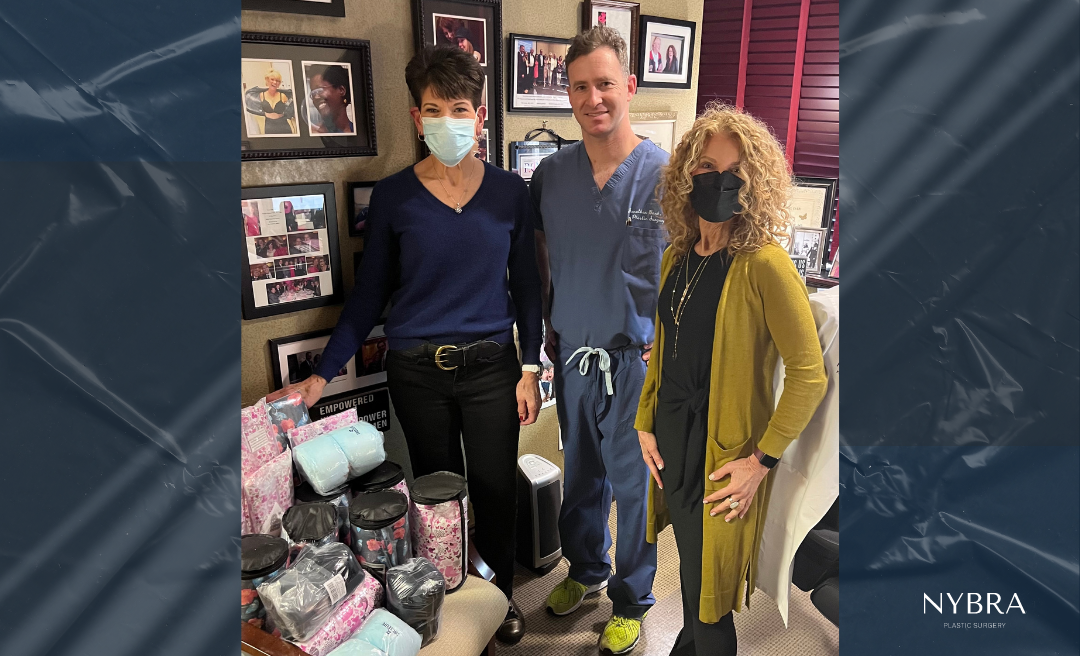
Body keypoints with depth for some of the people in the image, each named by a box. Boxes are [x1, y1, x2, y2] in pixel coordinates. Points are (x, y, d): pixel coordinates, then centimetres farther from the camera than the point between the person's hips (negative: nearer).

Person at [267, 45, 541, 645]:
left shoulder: (509, 191, -2)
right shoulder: (393, 197, -5)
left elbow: (526, 284, 3)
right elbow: (370, 293, 0)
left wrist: (531, 368, 0)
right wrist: (323, 375, -3)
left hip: (491, 366, 0)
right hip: (417, 371, 0)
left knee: (496, 491, 10)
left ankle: (501, 593, 36)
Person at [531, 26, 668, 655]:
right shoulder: (551, 173, -1)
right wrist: (549, 326, 10)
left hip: (638, 361, -4)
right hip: (573, 355, 4)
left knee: (635, 483, 12)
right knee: (582, 472, 22)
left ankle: (632, 599, 35)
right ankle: (586, 569, 46)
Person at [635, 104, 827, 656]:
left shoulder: (763, 264, -19)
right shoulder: (677, 257, 4)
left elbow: (809, 374, -18)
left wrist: (763, 460, -17)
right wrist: (646, 423, 8)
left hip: (723, 448, -6)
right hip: (670, 436, 6)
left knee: (708, 582, 8)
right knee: (688, 560, 24)